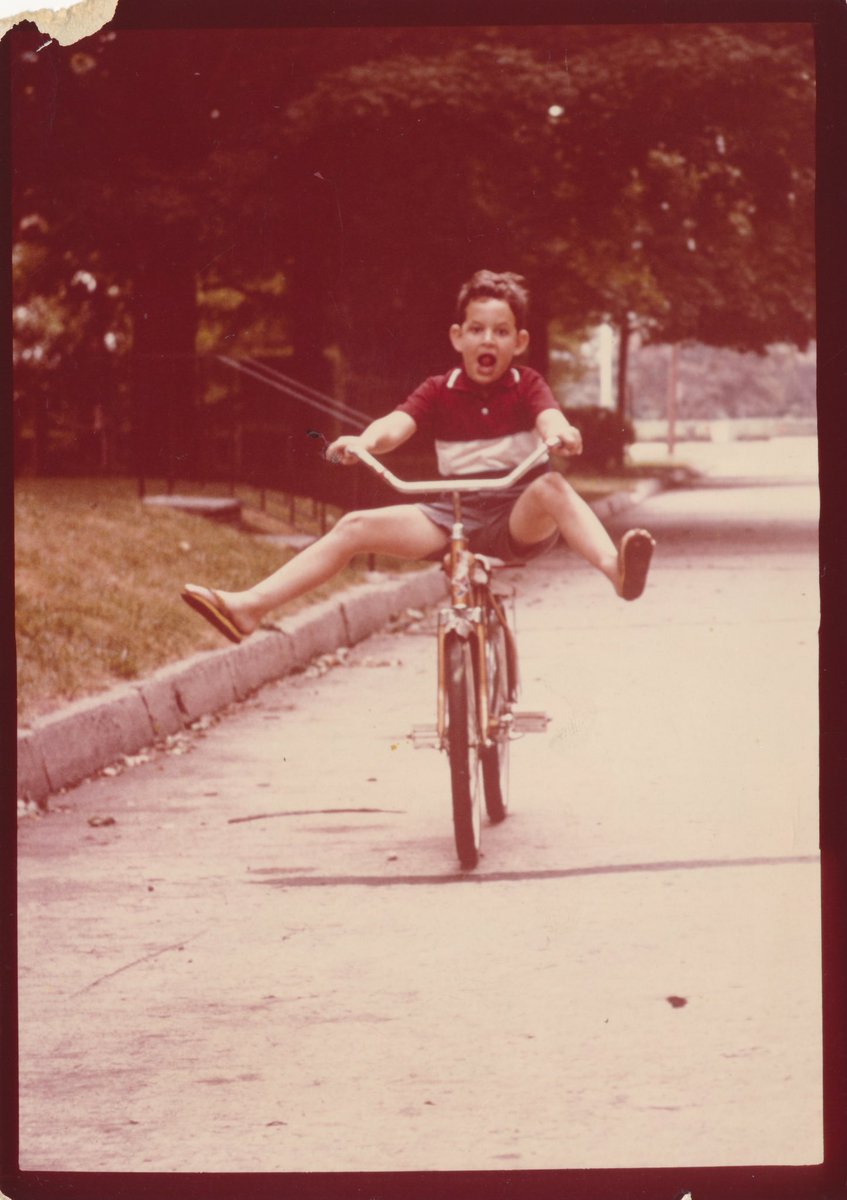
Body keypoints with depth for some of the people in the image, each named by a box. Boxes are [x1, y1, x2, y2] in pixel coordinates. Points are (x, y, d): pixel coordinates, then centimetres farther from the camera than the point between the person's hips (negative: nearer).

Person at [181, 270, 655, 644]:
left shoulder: (526, 385, 0)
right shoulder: (440, 392, 6)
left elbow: (549, 416, -21)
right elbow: (398, 424, -11)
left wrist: (560, 433, -47)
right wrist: (364, 440, -35)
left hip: (519, 516, -3)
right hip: (453, 513, 3)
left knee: (550, 486, -36)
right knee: (356, 527, -11)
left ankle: (615, 567, -61)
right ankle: (249, 607, -16)